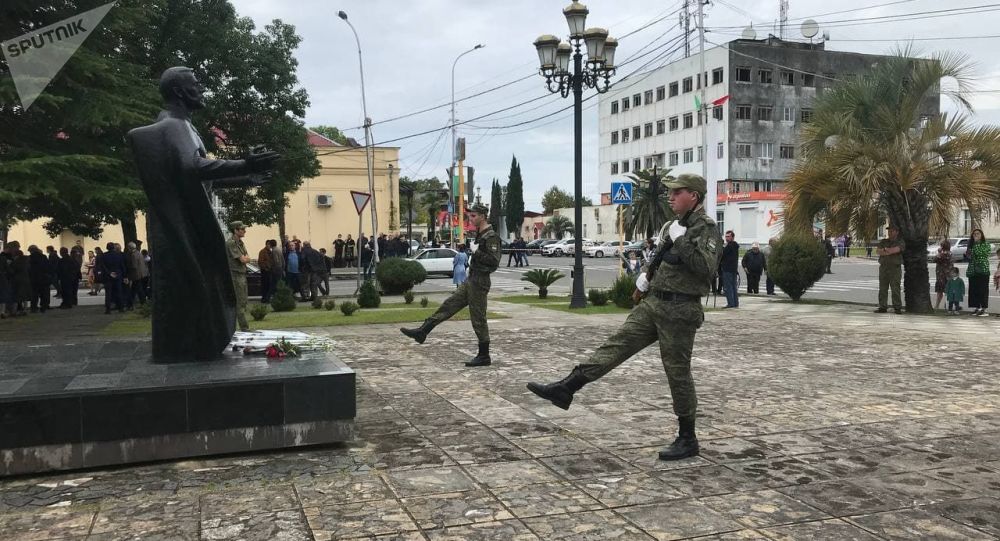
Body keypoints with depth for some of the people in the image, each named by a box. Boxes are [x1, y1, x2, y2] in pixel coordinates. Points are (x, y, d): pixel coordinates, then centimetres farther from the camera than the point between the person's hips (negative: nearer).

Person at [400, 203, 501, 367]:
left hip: (479, 282, -10)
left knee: (478, 319, -3)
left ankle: (484, 356, 6)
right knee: (449, 305, 9)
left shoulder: (491, 236, -16)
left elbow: (494, 260, -24)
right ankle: (422, 331, 12)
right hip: (471, 280, 10)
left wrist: (477, 252, -18)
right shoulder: (480, 235, 14)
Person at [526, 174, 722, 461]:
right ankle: (565, 389, -1)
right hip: (652, 302, 8)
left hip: (679, 311, -8)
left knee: (678, 372, 0)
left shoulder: (707, 229, -10)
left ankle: (687, 439, 13)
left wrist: (680, 240, -22)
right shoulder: (673, 226, 15)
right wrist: (646, 274, 10)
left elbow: (706, 268, -25)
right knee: (616, 345, 1)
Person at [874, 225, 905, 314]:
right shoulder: (883, 241, 17)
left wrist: (884, 250, -6)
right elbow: (878, 251, 1)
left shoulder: (900, 242, 6)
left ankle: (897, 308, -4)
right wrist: (889, 252, -13)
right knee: (882, 289, 2)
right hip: (883, 267, 4)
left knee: (895, 289, -7)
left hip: (895, 268, -4)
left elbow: (896, 249, -15)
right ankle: (882, 307, 5)